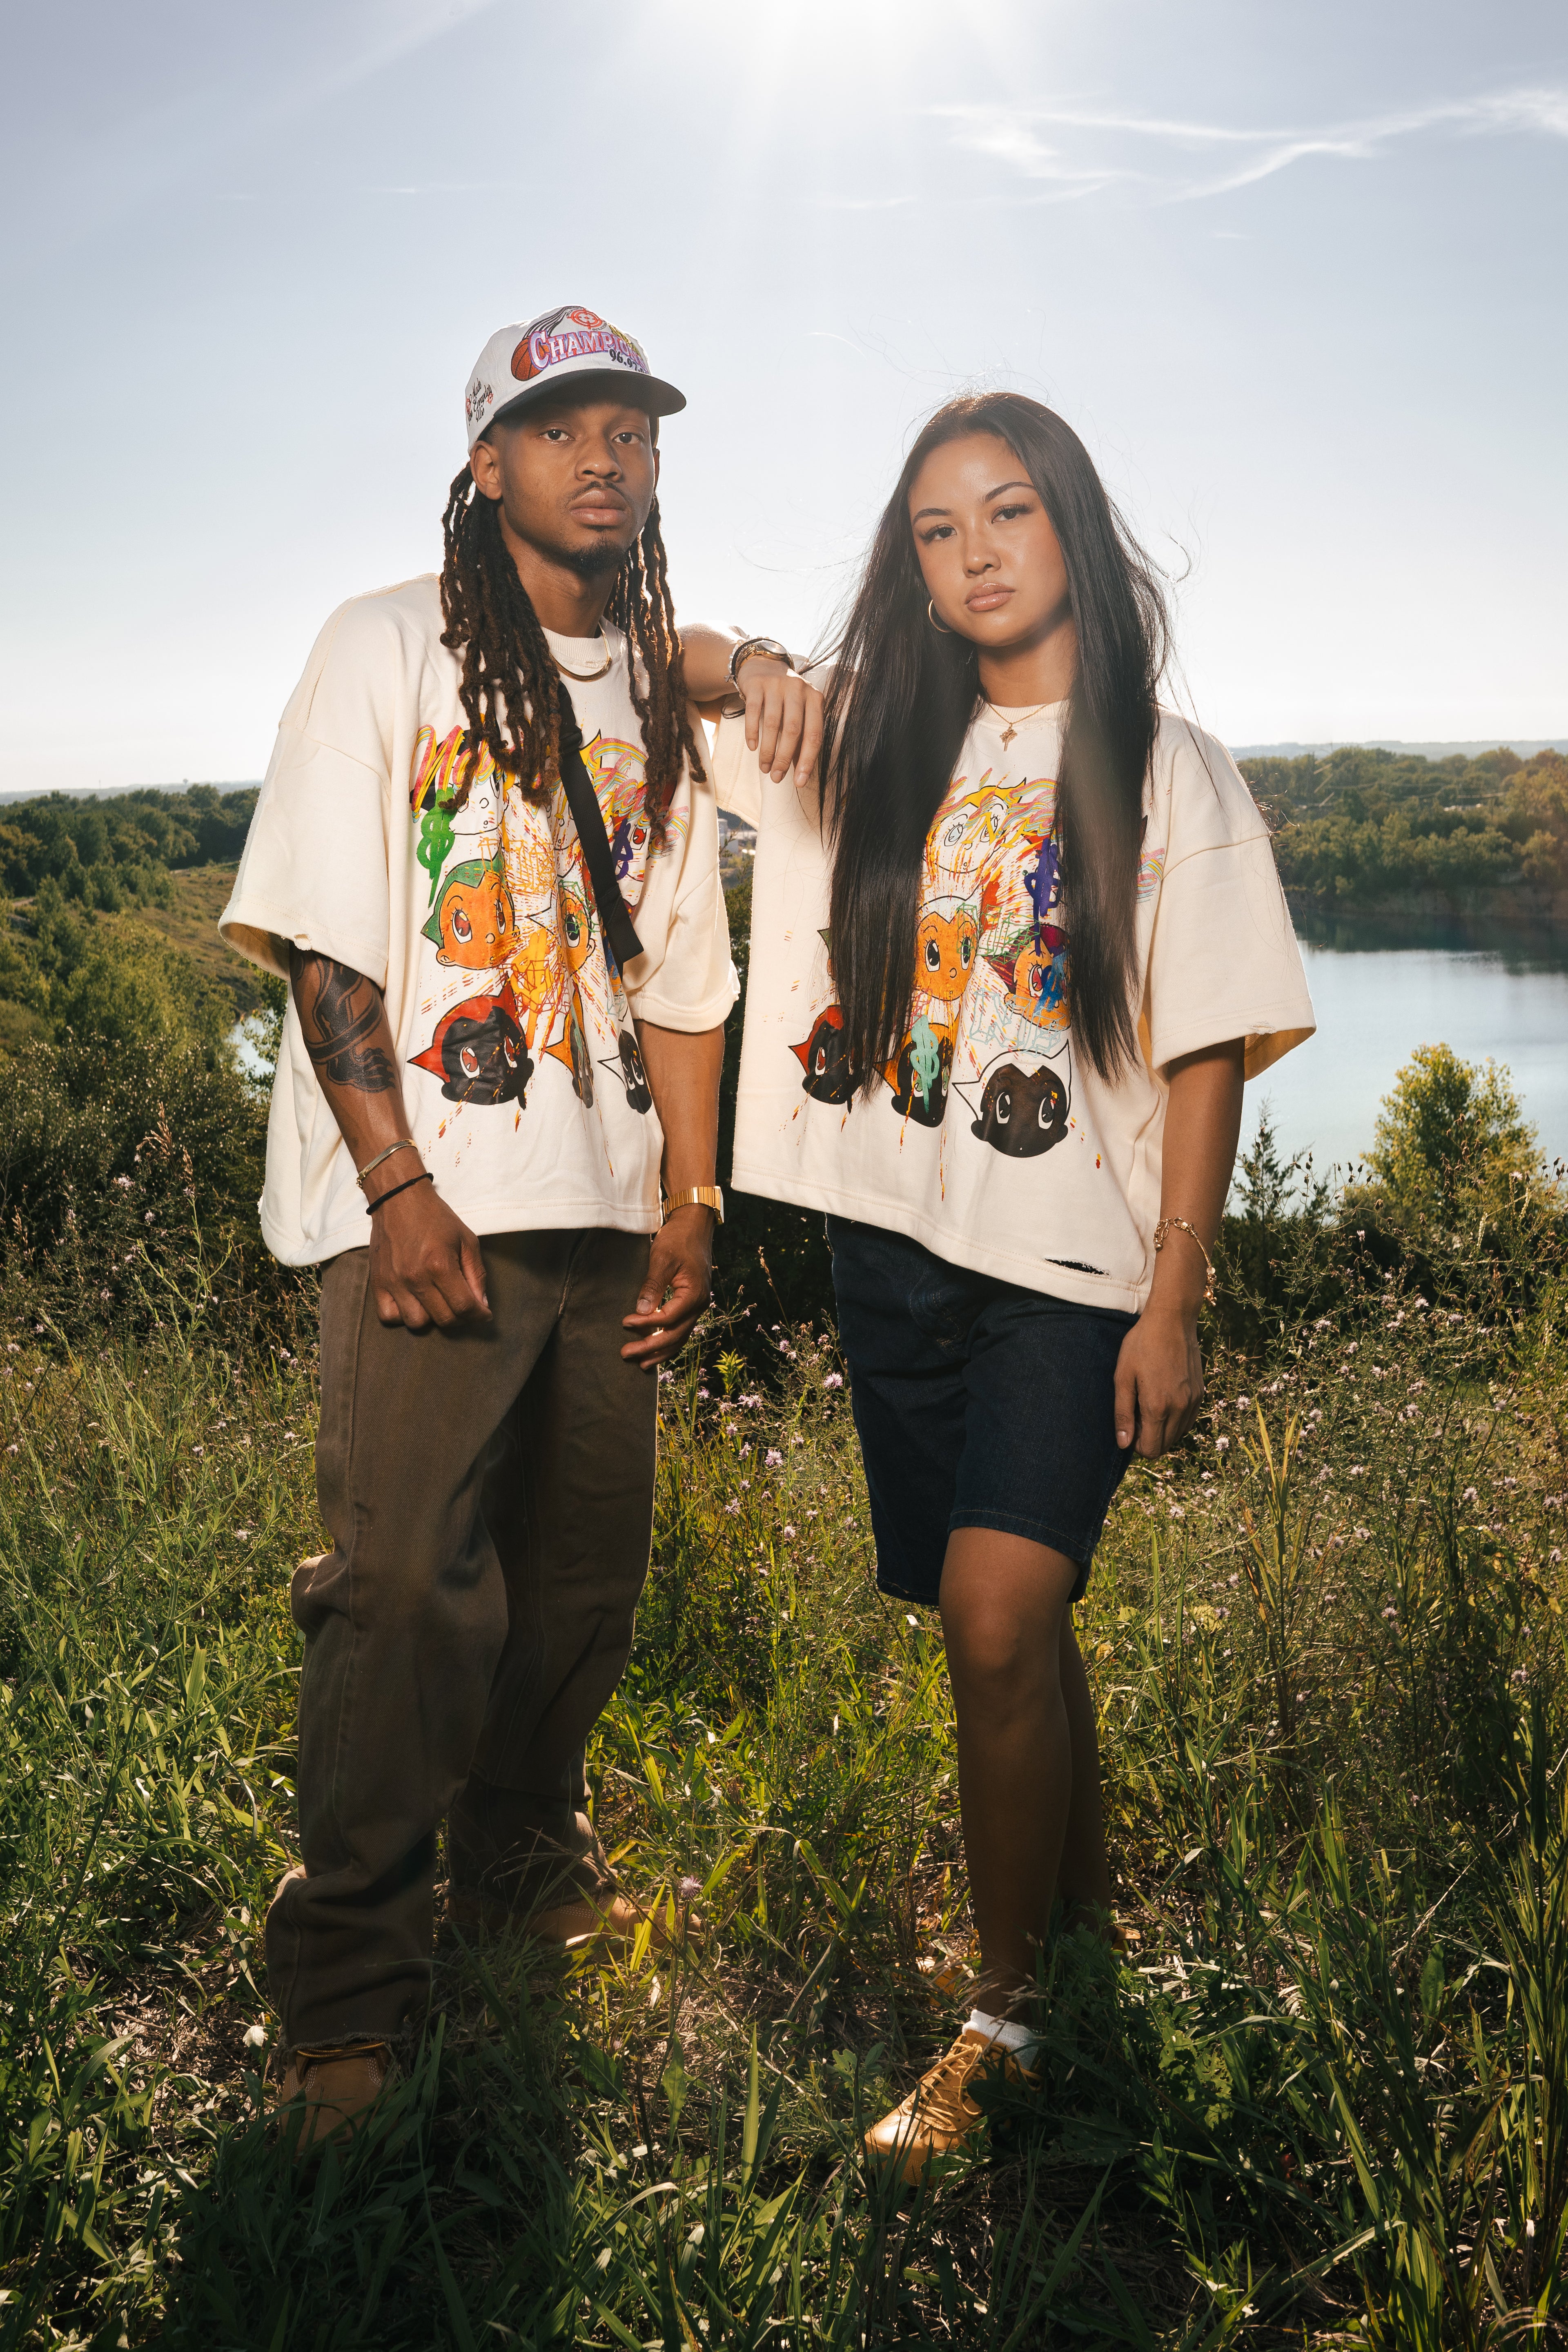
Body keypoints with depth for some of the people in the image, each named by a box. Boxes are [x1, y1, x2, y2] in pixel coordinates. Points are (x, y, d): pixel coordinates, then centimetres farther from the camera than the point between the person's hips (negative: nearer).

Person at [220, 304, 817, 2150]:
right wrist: (399, 1188, -14)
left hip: (605, 1212, 6)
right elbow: (321, 943, -7)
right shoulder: (388, 651, 1)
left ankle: (526, 1861, 33)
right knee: (409, 1585, -9)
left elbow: (684, 978, 16)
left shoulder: (661, 695, 16)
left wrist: (690, 1207, 8)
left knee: (586, 1574, 11)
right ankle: (346, 1983, 6)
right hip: (423, 1205, -5)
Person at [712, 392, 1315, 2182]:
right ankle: (1090, 1915, 35)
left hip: (1069, 1257, -4)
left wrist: (1175, 1307, -10)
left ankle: (1006, 2008, 1)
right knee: (1009, 1614, 13)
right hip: (895, 1238, 4)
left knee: (996, 1614, -17)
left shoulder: (1164, 770, 0)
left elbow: (1205, 1055, -4)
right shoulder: (873, 742, 9)